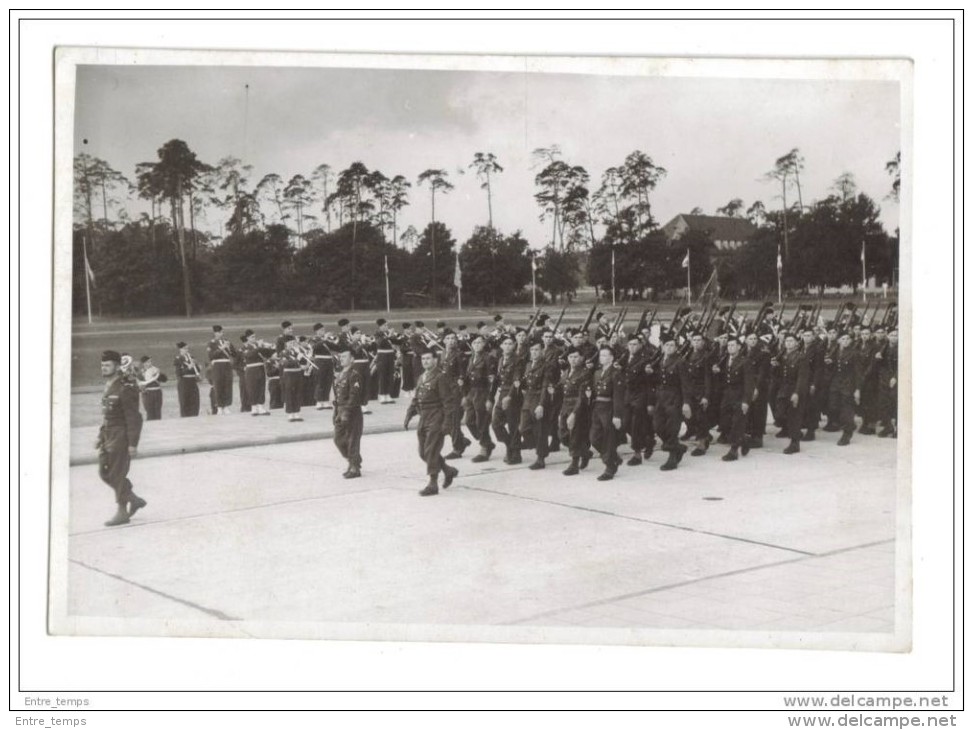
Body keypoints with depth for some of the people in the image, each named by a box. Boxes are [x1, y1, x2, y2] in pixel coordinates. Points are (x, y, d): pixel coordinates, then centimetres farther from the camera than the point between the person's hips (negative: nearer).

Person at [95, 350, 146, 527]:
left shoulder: (125, 388, -16)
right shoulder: (108, 386, 12)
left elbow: (134, 418, -18)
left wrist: (133, 444, -20)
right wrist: (100, 436, 18)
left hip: (121, 436, -9)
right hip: (108, 435, 9)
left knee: (117, 474, -4)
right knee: (104, 472, 11)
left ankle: (122, 512, 7)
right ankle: (134, 499, 23)